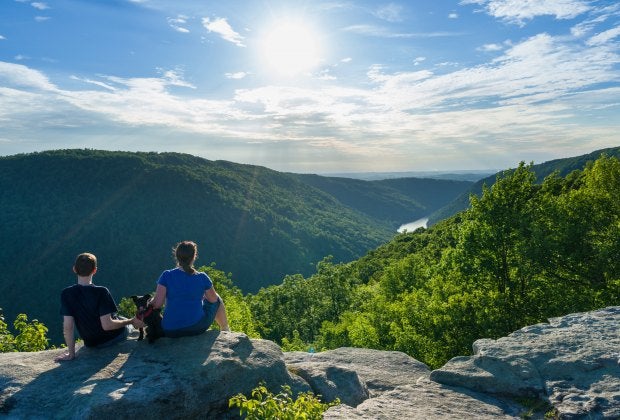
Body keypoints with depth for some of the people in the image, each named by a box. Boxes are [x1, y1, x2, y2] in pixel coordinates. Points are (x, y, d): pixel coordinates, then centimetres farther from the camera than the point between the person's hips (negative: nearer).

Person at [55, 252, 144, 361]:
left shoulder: (66, 294, -18)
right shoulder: (101, 292, -28)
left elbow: (67, 327, -17)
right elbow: (107, 325, -29)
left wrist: (71, 353, -7)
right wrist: (131, 321, -15)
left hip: (90, 344, 2)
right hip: (113, 338, -2)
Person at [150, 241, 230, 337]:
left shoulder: (167, 276, -8)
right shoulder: (202, 277, -8)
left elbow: (157, 304, -13)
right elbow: (213, 299, 6)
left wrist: (150, 301, 9)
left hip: (170, 332, 2)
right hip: (197, 328, -2)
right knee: (217, 300, 26)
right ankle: (225, 330, 43)